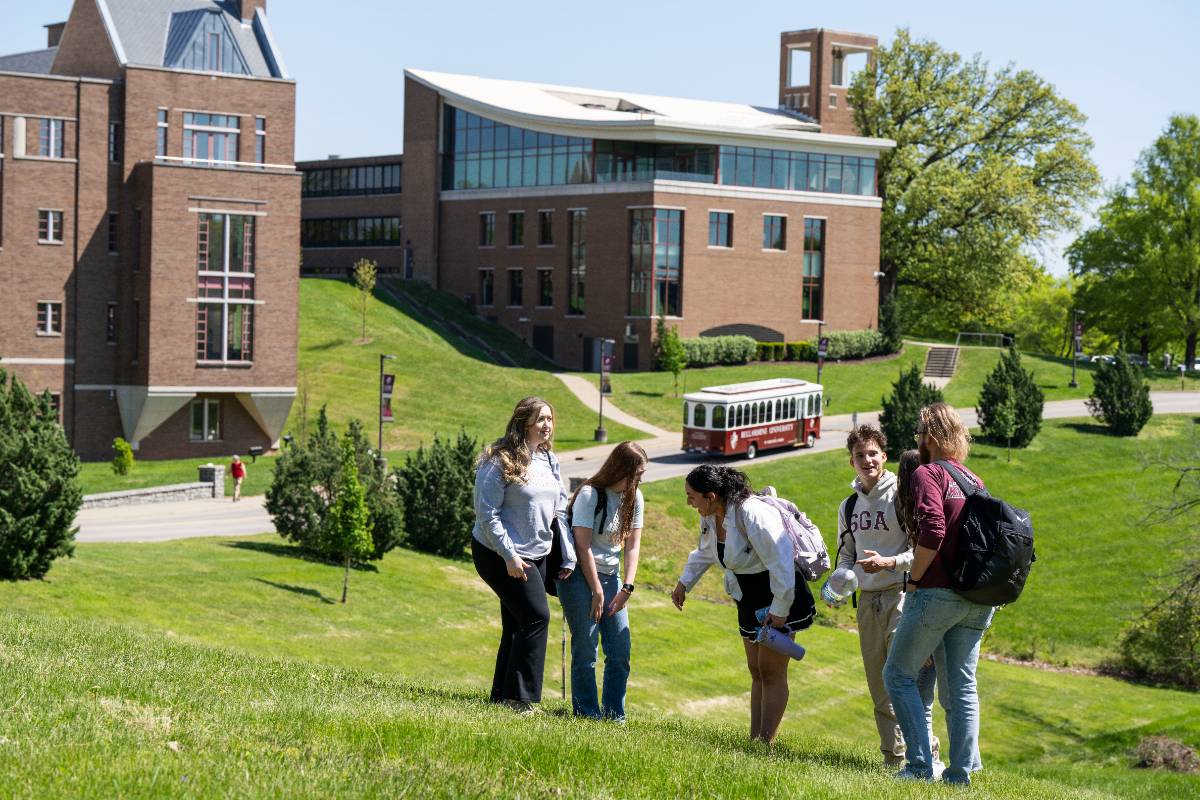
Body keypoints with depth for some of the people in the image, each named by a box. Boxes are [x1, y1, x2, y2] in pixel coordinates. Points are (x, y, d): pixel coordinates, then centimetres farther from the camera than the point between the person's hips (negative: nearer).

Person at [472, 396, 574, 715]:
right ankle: (519, 697, -6)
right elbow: (487, 513, -17)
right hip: (499, 555, -8)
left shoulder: (549, 460, 9)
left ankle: (503, 695, 20)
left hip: (537, 555, 8)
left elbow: (560, 510, 13)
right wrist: (509, 556, -20)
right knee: (536, 616, -13)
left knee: (517, 624, 11)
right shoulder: (500, 461, -15)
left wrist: (569, 556, 7)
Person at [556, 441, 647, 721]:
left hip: (610, 576, 6)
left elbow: (632, 545, 4)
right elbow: (583, 546, -15)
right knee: (586, 647, -8)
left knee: (621, 650, 1)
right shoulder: (590, 495, -14)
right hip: (580, 575, -6)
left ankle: (614, 714, 9)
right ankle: (587, 713, 0)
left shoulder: (634, 498, 4)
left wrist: (627, 587, -6)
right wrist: (596, 591, -14)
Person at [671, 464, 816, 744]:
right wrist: (684, 583, 16)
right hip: (750, 600, 9)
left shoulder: (752, 515, -29)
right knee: (756, 671, 11)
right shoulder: (710, 518, -1)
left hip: (780, 598, -9)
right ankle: (754, 739, 15)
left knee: (770, 671, -7)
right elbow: (705, 552, 22)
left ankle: (766, 742, -4)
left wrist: (779, 610, -24)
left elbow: (781, 562, -28)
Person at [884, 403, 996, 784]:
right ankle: (961, 772, 8)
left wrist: (915, 579, -10)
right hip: (978, 599, 7)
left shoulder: (927, 474, -7)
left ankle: (921, 765, -4)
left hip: (938, 592, -7)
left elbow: (932, 532, -21)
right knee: (962, 685, 10)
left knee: (898, 674, 3)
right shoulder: (974, 481, 16)